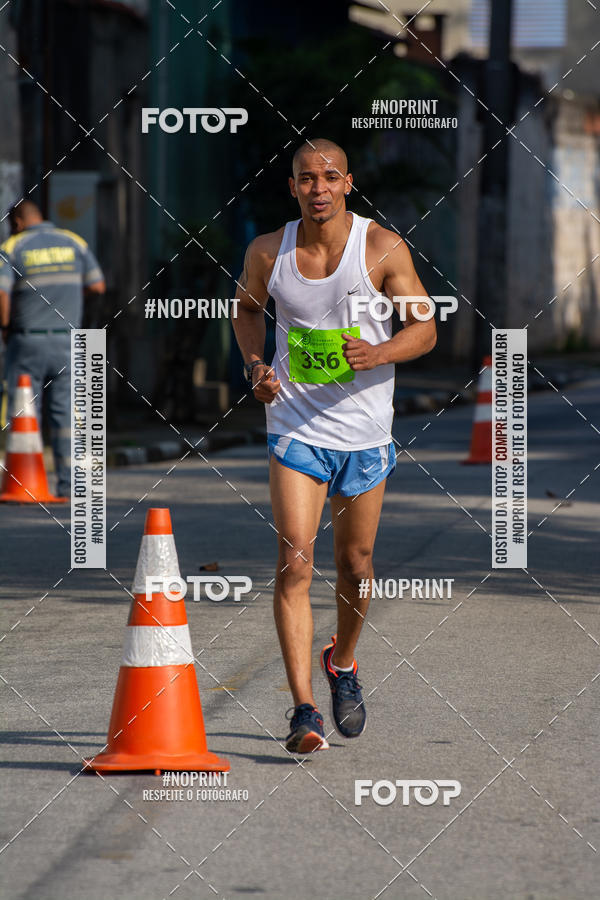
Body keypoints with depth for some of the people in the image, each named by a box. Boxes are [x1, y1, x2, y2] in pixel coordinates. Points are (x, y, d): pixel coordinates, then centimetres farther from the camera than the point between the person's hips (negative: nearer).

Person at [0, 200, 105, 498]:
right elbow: (97, 285, 7)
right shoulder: (74, 243, 4)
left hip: (27, 341, -3)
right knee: (64, 413, 6)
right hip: (67, 340, 3)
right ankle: (67, 483, 1)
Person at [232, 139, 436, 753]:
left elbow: (425, 329, -4)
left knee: (354, 564, 12)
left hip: (364, 431, 0)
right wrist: (255, 366, -1)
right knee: (293, 565, -13)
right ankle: (303, 710, -14)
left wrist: (378, 353, -24)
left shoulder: (382, 247, -8)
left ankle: (342, 664, 42)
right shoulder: (267, 253, -2)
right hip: (295, 427, 0)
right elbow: (247, 308, 18)